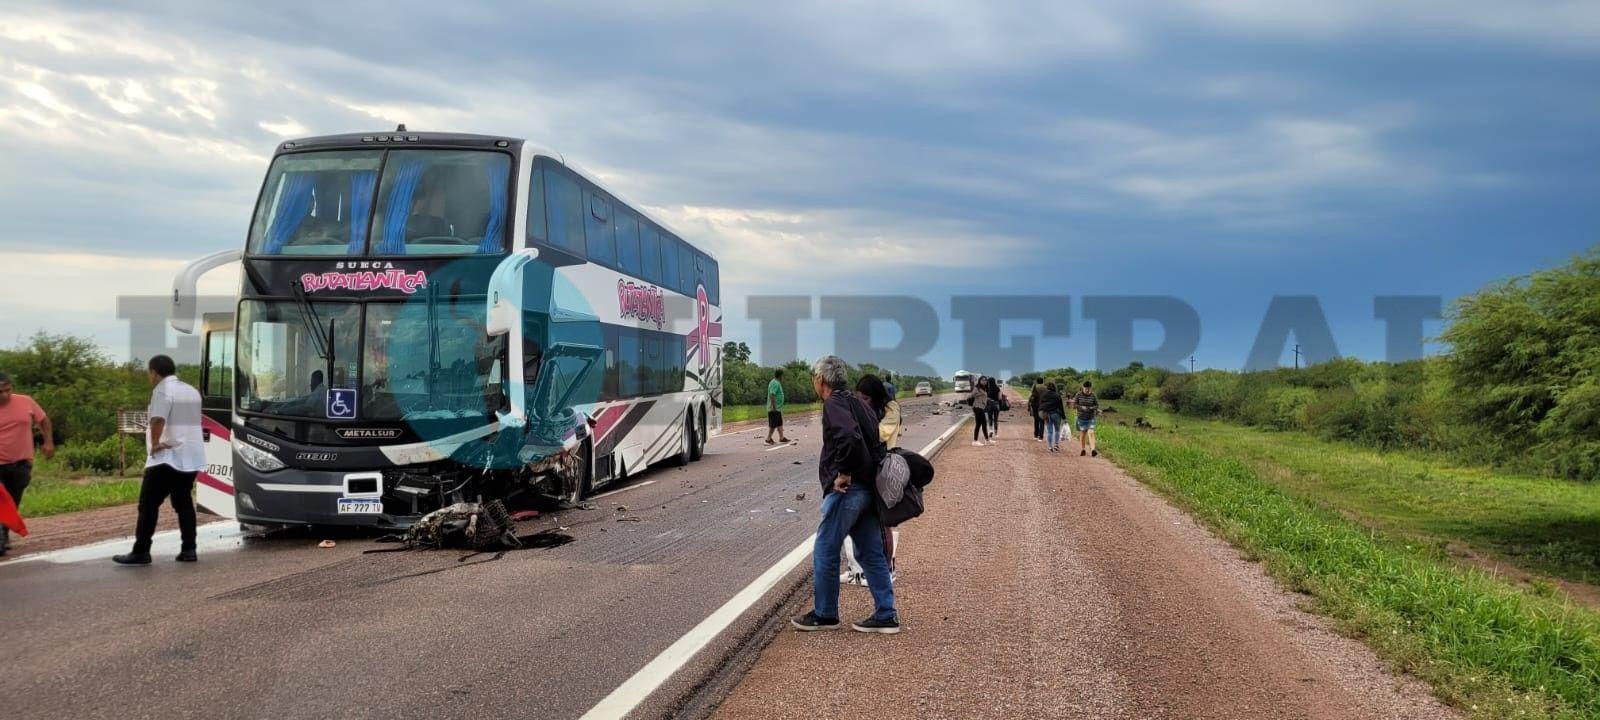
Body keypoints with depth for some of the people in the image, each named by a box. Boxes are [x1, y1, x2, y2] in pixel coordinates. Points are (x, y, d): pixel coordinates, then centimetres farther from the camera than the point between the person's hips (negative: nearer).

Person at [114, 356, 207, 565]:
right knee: (184, 503, 13)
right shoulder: (192, 391, 16)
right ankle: (188, 549, 9)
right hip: (192, 457, 8)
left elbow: (158, 421, -23)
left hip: (168, 456, -8)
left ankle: (141, 552, -2)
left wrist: (155, 443, -10)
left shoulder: (163, 390, -11)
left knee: (148, 504, -2)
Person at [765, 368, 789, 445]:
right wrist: (774, 407, -26)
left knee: (779, 424, 13)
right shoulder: (775, 383, -18)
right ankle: (768, 439, 1)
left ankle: (781, 438, 18)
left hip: (777, 408, 10)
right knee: (773, 425, -5)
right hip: (774, 409, -10)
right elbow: (772, 395, -26)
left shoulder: (777, 383, 15)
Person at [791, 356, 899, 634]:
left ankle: (824, 615, 14)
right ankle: (886, 616, 14)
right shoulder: (858, 402, 17)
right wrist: (869, 472, 17)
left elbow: (849, 436, -30)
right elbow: (876, 441, 20)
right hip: (868, 489, 9)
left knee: (825, 551, 3)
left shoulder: (834, 402, -12)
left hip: (846, 490, -9)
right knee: (871, 553, 12)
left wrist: (843, 473, -21)